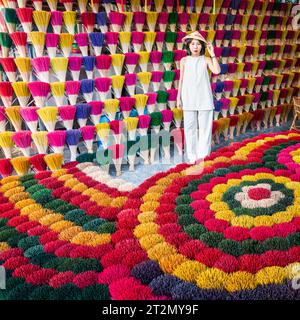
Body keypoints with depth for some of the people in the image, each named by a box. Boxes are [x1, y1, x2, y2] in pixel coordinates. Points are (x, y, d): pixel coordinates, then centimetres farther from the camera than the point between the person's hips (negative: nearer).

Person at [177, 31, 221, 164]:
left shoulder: (206, 59, 1)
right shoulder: (184, 60, 5)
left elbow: (217, 71, -15)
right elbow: (181, 80, 8)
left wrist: (212, 54, -12)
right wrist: (178, 98, 7)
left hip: (204, 98, -1)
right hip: (189, 99, 1)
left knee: (205, 126, 2)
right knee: (190, 127, 3)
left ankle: (202, 154, 13)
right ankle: (192, 156, 12)